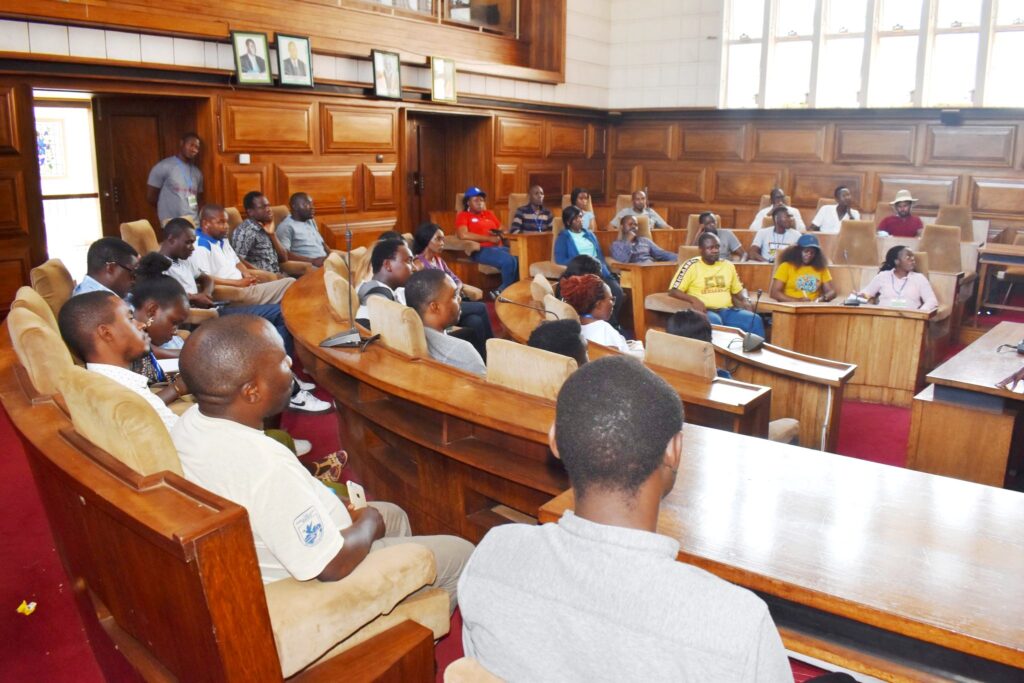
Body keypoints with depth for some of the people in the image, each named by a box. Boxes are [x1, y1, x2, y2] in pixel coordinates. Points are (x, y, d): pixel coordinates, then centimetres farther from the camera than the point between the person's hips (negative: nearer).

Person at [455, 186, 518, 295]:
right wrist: (489, 238, -11)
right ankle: (504, 292, -14)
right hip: (481, 250, -7)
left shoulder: (489, 214, 26)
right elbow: (463, 235, -14)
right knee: (509, 261, -32)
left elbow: (502, 230, 29)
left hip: (498, 247, 7)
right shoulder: (463, 215, 5)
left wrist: (499, 234, 2)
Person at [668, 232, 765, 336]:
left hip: (727, 311, 5)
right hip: (705, 311, -5)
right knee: (714, 321, -40)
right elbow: (673, 291, -5)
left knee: (755, 320, -23)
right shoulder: (691, 266, 0)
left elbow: (737, 290, 26)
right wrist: (693, 299, -21)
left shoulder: (728, 265, 16)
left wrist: (745, 301, 3)